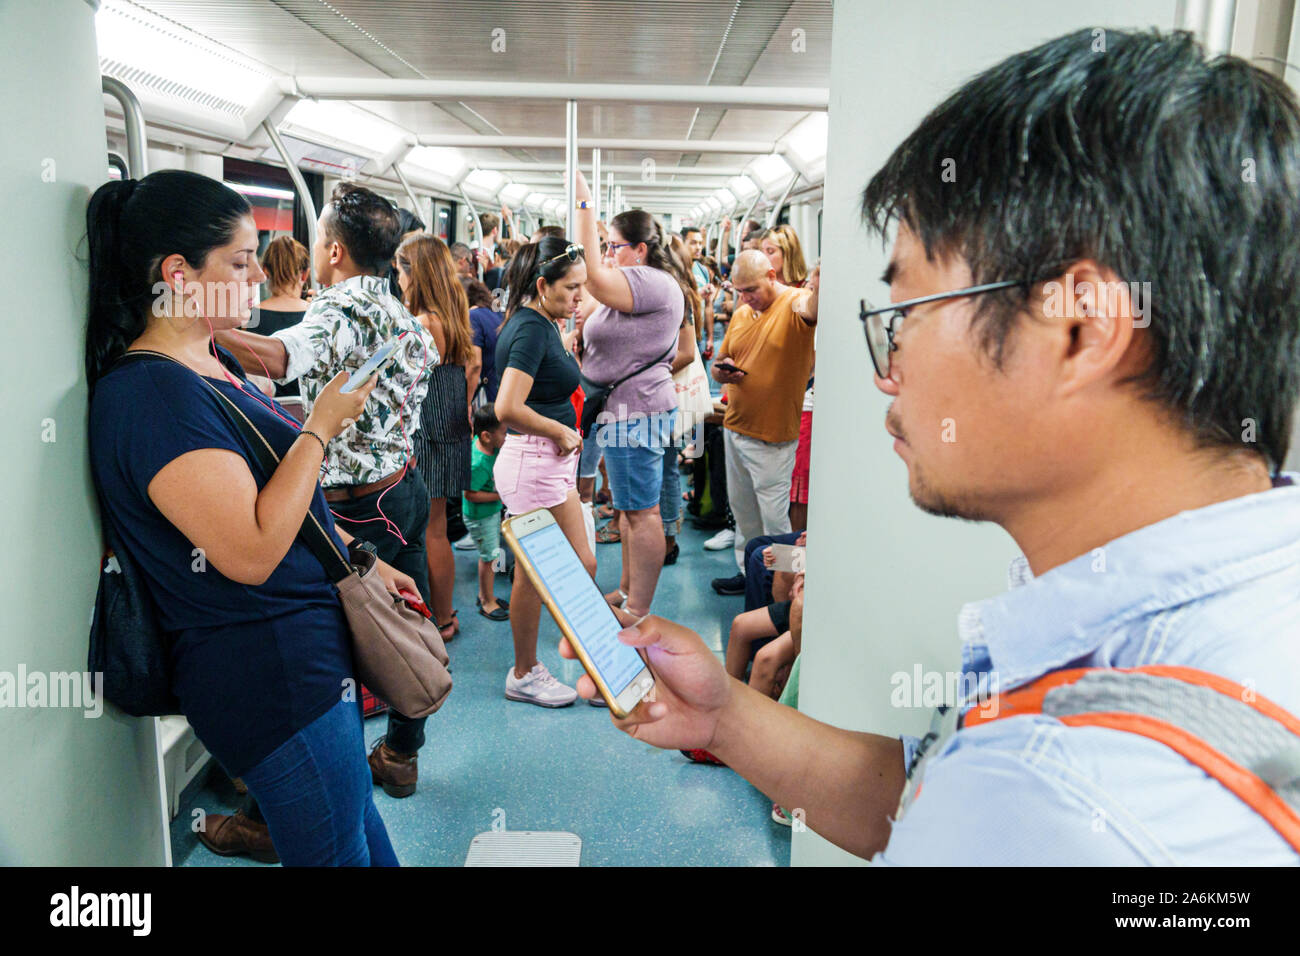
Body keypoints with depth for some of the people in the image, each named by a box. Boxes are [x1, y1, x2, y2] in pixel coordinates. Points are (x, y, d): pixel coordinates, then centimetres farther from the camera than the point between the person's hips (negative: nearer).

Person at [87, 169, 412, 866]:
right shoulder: (152, 394, -22)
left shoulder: (213, 361, 10)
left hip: (311, 647, 10)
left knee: (363, 834, 22)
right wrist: (322, 426, -19)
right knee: (338, 852, 6)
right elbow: (252, 552, -28)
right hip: (268, 672, -10)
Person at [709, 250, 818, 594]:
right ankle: (749, 571, 33)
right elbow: (717, 367, 17)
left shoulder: (795, 303, -12)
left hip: (773, 438, -7)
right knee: (742, 507, 18)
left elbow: (811, 306, -39)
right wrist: (723, 371, -8)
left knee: (773, 515, 2)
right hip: (734, 426, 7)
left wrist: (818, 286, -62)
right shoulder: (741, 314, 10)